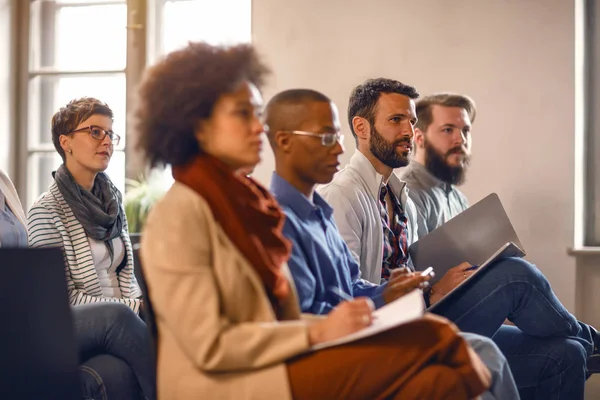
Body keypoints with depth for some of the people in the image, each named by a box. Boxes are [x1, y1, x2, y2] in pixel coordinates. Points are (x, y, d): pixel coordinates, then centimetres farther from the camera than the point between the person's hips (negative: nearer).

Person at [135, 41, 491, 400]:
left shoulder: (246, 201, 16)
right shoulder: (180, 214, -10)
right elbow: (210, 346, -16)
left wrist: (346, 325, -1)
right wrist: (319, 333, -16)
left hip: (271, 367, 8)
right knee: (422, 346, -21)